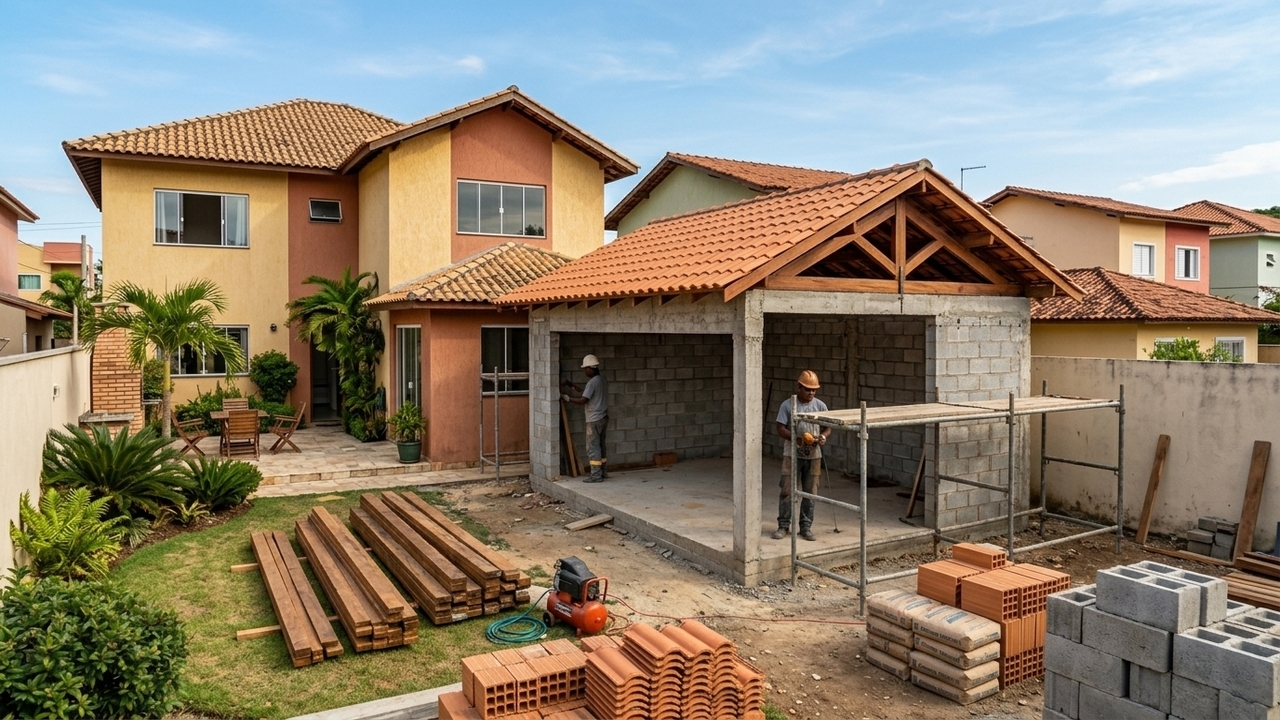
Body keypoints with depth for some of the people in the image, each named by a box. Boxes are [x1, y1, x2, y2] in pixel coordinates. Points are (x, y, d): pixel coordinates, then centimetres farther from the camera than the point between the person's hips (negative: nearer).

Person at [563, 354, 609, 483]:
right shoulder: (601, 379, 12)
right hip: (603, 418, 9)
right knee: (600, 446, 15)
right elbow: (586, 391, 21)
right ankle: (601, 472, 21)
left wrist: (568, 398, -7)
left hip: (594, 420, -9)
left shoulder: (593, 382, -17)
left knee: (593, 447, -4)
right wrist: (572, 385, 21)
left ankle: (596, 476, -3)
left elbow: (583, 400, -19)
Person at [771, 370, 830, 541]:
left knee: (810, 493, 8)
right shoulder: (788, 405, -5)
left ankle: (806, 527, 19)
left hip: (813, 456, 2)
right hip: (792, 454, -2)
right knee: (787, 490, 0)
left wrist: (823, 436, -15)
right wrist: (797, 438, -22)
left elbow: (828, 427, 8)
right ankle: (783, 526, 11)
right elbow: (781, 429, -7)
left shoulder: (820, 406, 2)